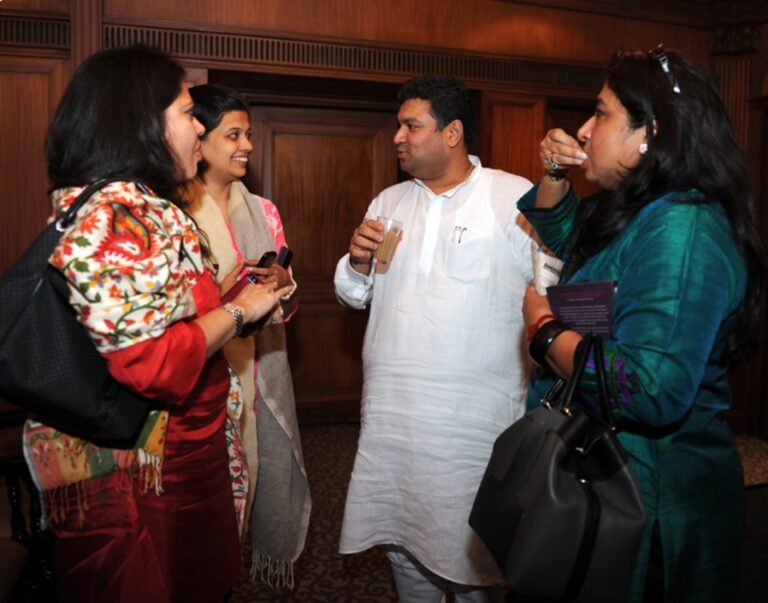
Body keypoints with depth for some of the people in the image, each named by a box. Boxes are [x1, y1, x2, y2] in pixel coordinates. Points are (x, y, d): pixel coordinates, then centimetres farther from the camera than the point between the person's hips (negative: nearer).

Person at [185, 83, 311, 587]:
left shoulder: (263, 211, 10)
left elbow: (288, 305, 11)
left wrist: (282, 284, -10)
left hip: (264, 374, 5)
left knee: (274, 477, 8)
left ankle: (274, 567, 31)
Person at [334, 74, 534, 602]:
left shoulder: (518, 198, -7)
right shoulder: (389, 202, 11)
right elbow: (356, 296, 14)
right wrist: (359, 264, -5)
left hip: (475, 419, -5)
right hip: (391, 412, 5)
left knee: (475, 555, 9)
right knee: (402, 541, 19)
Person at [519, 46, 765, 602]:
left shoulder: (682, 230, -25)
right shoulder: (632, 213, 6)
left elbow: (651, 393, -35)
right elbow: (561, 237, 27)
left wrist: (543, 326, -21)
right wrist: (556, 176, 7)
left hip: (654, 503, -9)